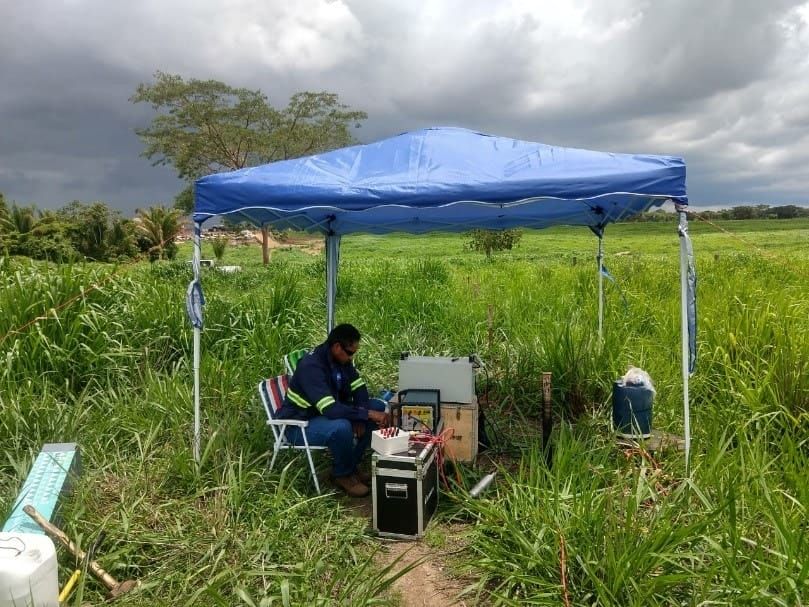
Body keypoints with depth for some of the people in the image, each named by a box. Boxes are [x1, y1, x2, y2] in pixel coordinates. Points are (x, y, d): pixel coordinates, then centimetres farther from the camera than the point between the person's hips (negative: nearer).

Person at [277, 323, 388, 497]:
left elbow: (359, 388, 2)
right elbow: (330, 410, -38)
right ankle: (343, 475, -8)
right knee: (341, 427, -38)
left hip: (325, 414, 9)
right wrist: (367, 414, -35)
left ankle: (352, 463, 6)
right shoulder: (311, 366, -30)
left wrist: (359, 415, -16)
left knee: (379, 407, -2)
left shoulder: (340, 359, -5)